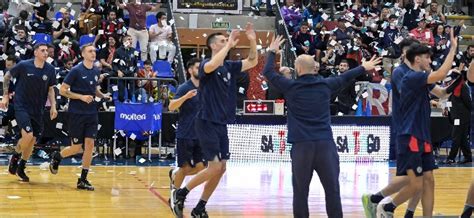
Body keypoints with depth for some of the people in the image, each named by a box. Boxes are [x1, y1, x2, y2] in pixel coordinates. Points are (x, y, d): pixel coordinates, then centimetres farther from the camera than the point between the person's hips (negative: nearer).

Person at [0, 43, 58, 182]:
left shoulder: (50, 70, -2)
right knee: (28, 135, -20)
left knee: (32, 140, 7)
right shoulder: (23, 65, -11)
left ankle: (21, 168, 26)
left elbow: (50, 89, 10)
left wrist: (53, 106, -1)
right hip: (21, 106, -4)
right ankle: (15, 157, 9)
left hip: (38, 110, 4)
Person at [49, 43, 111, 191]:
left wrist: (103, 95, 3)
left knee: (90, 144, -5)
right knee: (77, 147, -1)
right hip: (76, 113, -5)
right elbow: (62, 90, -10)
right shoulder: (76, 70, -10)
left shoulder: (96, 71, 7)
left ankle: (83, 180, 4)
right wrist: (81, 97, -19)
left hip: (91, 113, 5)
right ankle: (56, 157, 30)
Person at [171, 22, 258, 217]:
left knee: (221, 168, 6)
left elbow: (252, 62, 10)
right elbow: (211, 66, -34)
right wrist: (229, 45, -28)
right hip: (207, 123, -8)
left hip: (221, 124, 8)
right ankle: (180, 194, 3)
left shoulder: (229, 67, 11)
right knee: (214, 167, -13)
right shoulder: (206, 64, -10)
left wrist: (253, 41, -5)